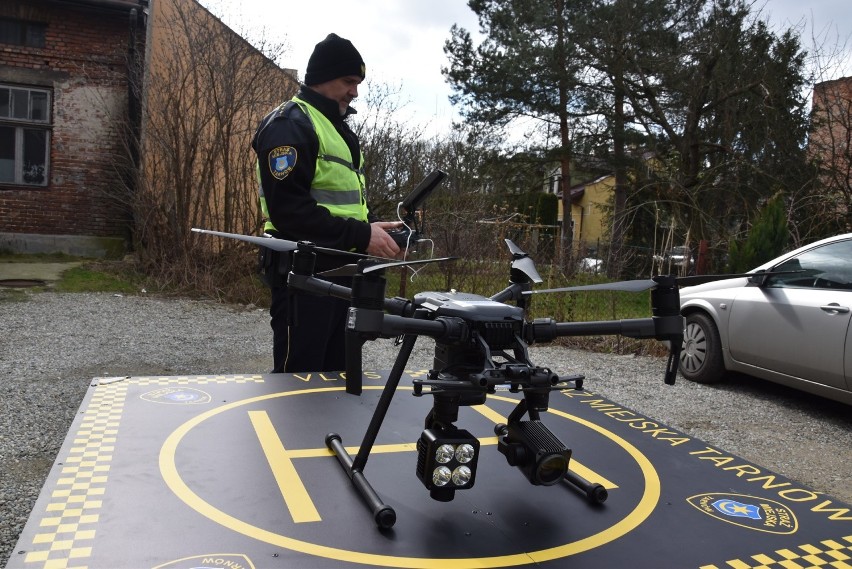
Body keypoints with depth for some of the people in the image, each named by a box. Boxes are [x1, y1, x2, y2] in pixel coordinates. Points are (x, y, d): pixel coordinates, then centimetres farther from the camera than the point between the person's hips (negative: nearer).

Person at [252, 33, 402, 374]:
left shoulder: (337, 128, 19)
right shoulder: (289, 125, -12)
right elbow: (289, 210, -22)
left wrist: (375, 228, 4)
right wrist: (362, 235, -22)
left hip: (336, 272, 10)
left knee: (332, 373, 17)